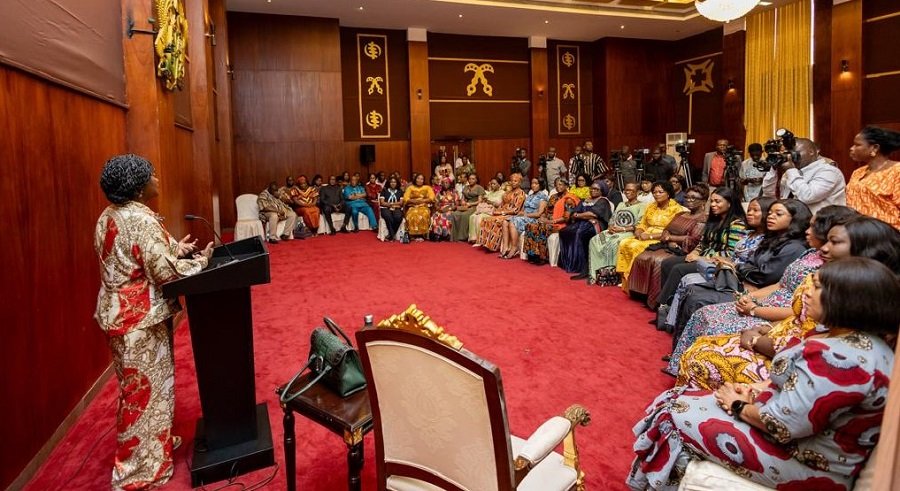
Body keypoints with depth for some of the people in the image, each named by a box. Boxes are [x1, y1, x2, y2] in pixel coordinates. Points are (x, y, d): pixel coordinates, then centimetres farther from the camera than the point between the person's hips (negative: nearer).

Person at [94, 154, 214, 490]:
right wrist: (199, 261, -10)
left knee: (135, 386, 21)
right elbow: (164, 272, -25)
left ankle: (153, 443, 38)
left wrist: (174, 249, 11)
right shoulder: (142, 220, -22)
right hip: (140, 318, -10)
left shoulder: (108, 218, 8)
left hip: (119, 312, 10)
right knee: (145, 390, 3)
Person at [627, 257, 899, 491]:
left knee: (676, 415, -2)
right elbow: (798, 383, 14)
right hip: (808, 443, 10)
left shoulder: (841, 357, -30)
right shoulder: (865, 343, 4)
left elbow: (782, 423, -30)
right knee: (681, 400, 11)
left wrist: (739, 406, -11)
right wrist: (758, 388, -1)